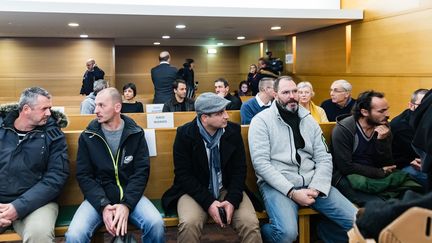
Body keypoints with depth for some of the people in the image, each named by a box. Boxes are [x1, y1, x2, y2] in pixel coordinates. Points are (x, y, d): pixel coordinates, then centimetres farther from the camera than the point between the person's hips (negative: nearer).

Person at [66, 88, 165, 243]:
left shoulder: (135, 133, 1)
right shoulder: (87, 136, 1)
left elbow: (141, 171, -4)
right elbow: (83, 175, -3)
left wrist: (126, 204, -18)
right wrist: (103, 205, -18)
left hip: (129, 195, 0)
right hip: (98, 197, 0)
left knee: (156, 224, -26)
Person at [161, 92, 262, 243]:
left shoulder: (233, 131, -3)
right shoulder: (185, 134, -10)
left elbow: (239, 169, -1)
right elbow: (183, 174, -11)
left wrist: (232, 200, -16)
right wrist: (208, 202, -21)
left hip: (228, 189, 2)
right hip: (195, 190, -2)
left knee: (251, 224, -22)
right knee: (189, 224, -31)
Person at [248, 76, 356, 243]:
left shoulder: (308, 120, 13)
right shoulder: (261, 120, -3)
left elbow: (324, 158, 9)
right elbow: (260, 163, -12)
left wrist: (316, 188, -10)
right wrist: (291, 192, -19)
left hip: (311, 182, 5)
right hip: (278, 185, -5)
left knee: (356, 220, -9)